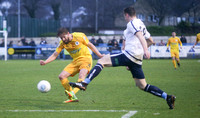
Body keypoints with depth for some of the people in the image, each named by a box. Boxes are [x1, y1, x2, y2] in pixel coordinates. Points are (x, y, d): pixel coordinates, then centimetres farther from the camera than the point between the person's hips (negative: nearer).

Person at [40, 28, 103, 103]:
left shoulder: (80, 36, -12)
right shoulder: (62, 43, -1)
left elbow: (90, 45, 2)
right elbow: (55, 55, -1)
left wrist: (99, 55, 2)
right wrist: (45, 62, -16)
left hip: (86, 58, -6)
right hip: (75, 61, 6)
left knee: (81, 76, -32)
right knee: (62, 76, -7)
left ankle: (73, 92, -53)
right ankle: (72, 97, -4)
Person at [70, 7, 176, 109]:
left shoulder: (132, 23, -2)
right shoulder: (141, 24, 24)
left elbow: (140, 35, -20)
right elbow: (151, 41, 31)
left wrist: (145, 50, -35)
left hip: (129, 55, -9)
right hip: (137, 60, 9)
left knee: (102, 61, -8)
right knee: (142, 86, 12)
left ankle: (84, 83, -19)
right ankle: (167, 97, 4)